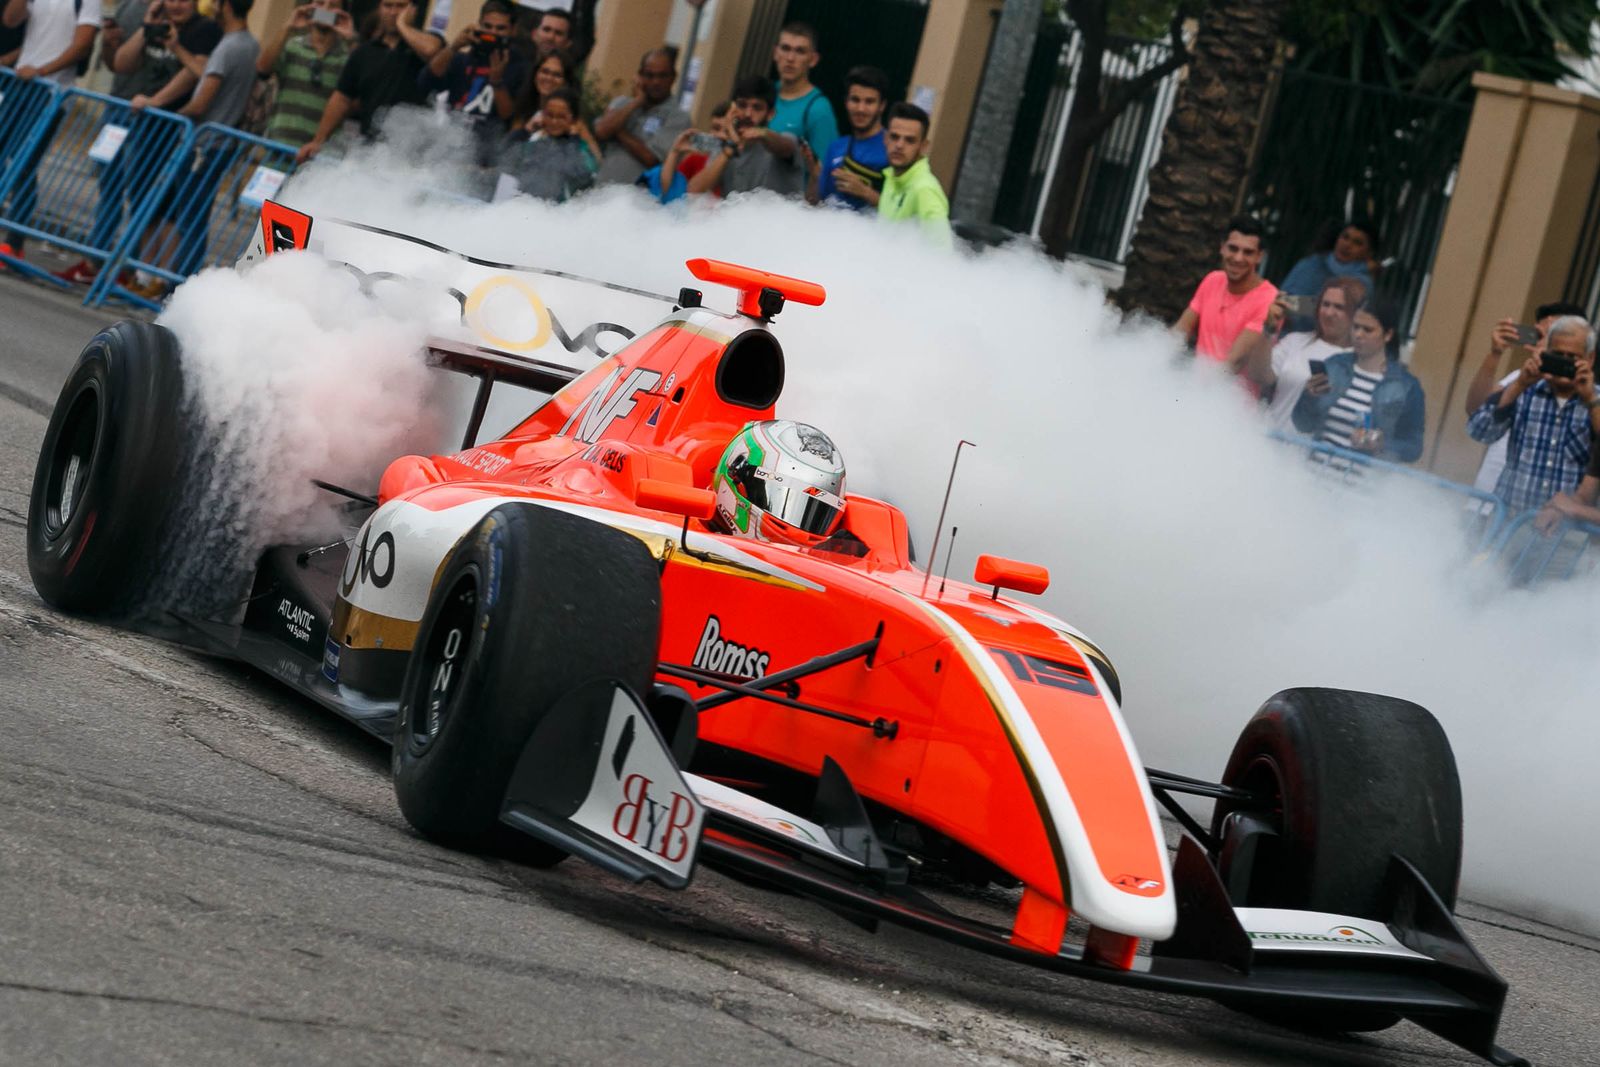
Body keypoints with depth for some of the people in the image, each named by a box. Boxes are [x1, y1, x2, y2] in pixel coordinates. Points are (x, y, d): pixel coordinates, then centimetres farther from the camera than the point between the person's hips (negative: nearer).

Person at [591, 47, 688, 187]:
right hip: (601, 187, 4)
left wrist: (619, 132, 1)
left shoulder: (678, 117, 0)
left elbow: (650, 158, -10)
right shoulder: (622, 103, 16)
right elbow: (601, 132, -2)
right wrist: (636, 102, 1)